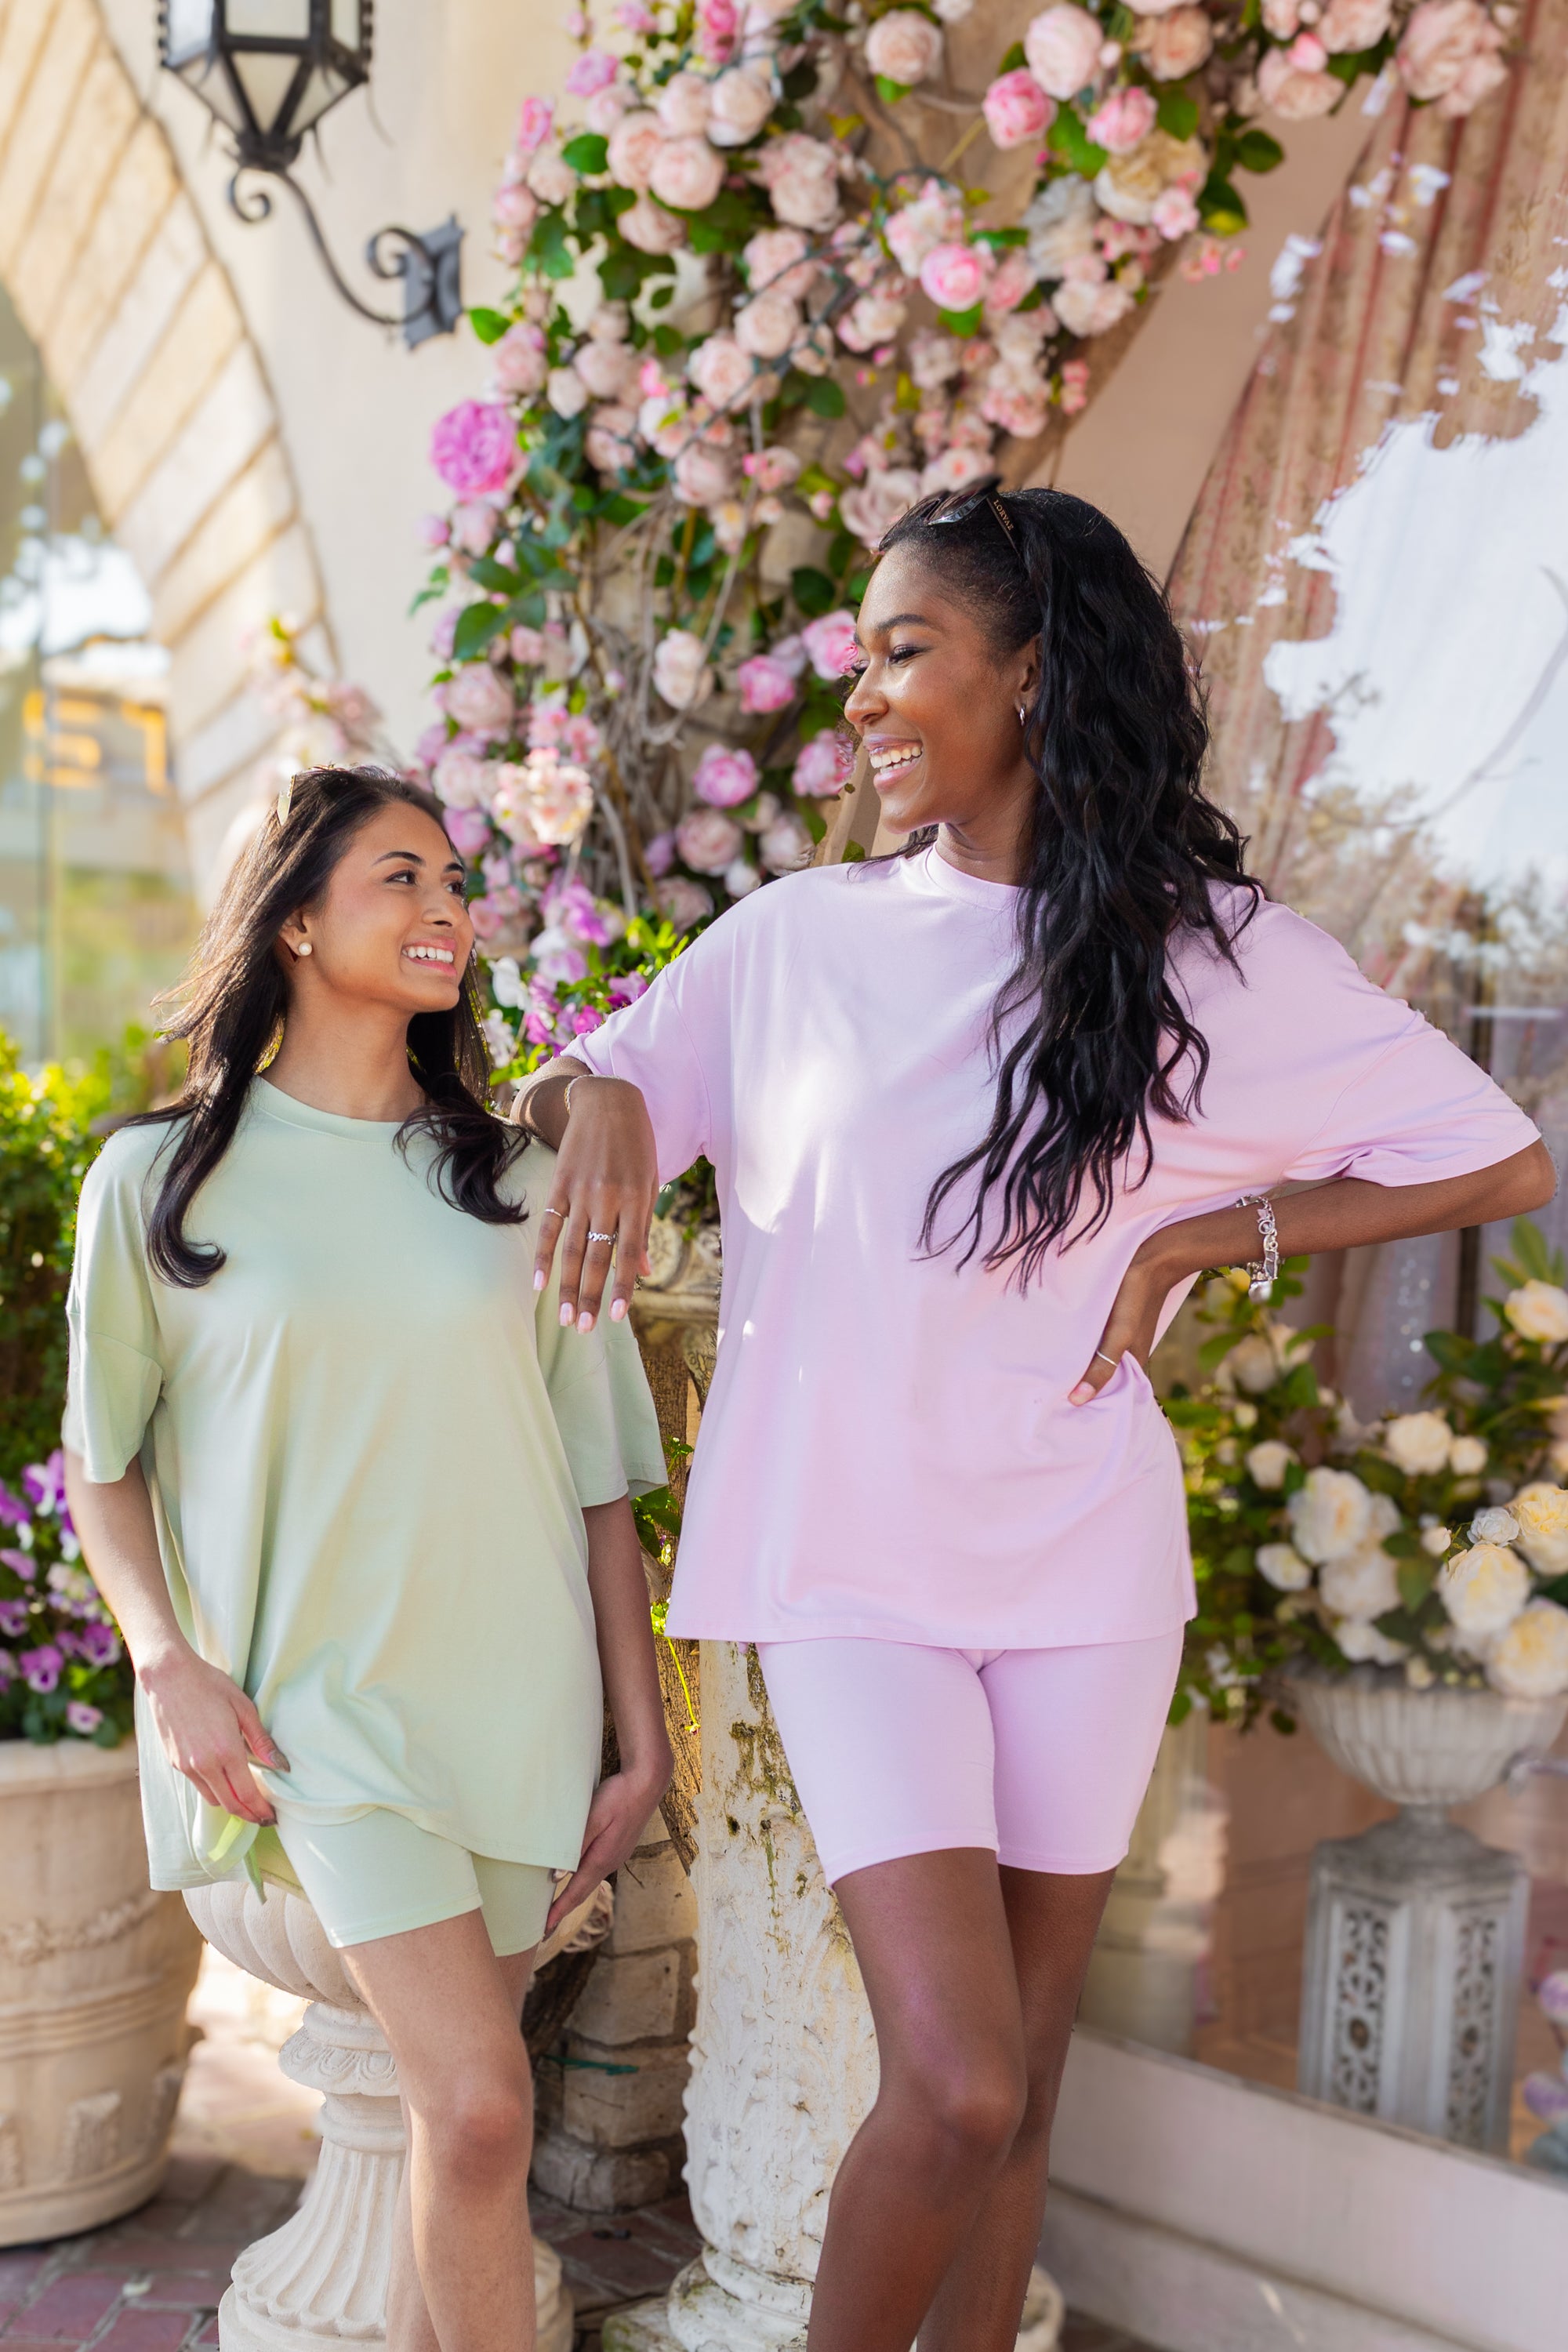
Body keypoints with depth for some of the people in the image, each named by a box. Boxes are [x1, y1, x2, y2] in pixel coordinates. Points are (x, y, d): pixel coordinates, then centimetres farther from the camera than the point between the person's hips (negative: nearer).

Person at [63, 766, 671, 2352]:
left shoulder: (512, 1183, 8)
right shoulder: (165, 1180, 0)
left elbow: (598, 1478, 8)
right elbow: (101, 1459, 7)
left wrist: (643, 1740, 5)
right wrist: (168, 1661, -8)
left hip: (521, 1696, 3)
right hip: (325, 1699, -3)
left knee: (451, 2106, 8)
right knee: (479, 2103, -14)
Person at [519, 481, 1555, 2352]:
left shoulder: (1217, 955, 0)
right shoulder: (796, 939, 3)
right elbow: (596, 1072, 15)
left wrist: (1208, 1234, -4)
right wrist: (599, 1095, -9)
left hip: (1087, 1560, 1)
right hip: (851, 1557, -1)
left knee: (1019, 2093, 10)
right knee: (957, 2088, -11)